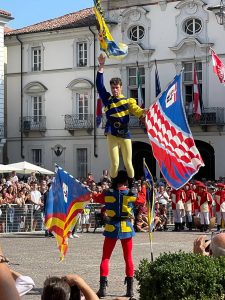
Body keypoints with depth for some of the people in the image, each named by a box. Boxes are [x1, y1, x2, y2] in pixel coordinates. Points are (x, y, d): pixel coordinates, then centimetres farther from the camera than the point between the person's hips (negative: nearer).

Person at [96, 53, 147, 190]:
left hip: (125, 135, 0)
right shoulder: (107, 99, 6)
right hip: (112, 135, 0)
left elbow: (137, 110, -8)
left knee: (128, 163, 2)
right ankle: (113, 187, 11)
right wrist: (101, 66, -5)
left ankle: (132, 186, 17)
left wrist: (144, 112, -31)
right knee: (115, 164, -4)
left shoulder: (128, 101, 6)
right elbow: (100, 85, 1)